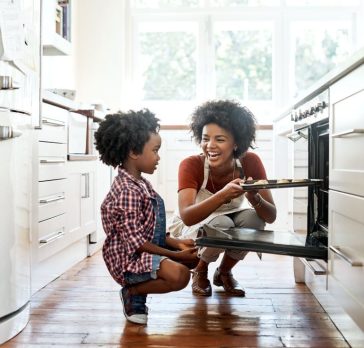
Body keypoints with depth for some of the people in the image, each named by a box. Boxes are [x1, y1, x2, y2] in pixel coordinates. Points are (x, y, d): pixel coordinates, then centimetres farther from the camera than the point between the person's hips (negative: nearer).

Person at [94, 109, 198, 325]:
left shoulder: (141, 184, 9)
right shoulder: (127, 192, -22)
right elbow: (135, 241, -23)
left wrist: (176, 243, 3)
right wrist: (175, 255, -19)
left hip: (147, 250, 10)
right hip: (128, 258, -10)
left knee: (194, 257, 14)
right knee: (180, 275, -29)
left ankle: (139, 284, 10)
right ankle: (133, 292, -4)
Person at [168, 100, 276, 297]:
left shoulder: (250, 162, -21)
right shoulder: (191, 165, -27)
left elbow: (271, 217, -21)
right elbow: (187, 217, -40)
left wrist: (254, 197, -44)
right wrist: (224, 194, -55)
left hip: (231, 222, 3)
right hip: (191, 228, -3)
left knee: (253, 217, -28)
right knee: (221, 224, -34)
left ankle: (224, 272, -1)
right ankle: (200, 271, -2)